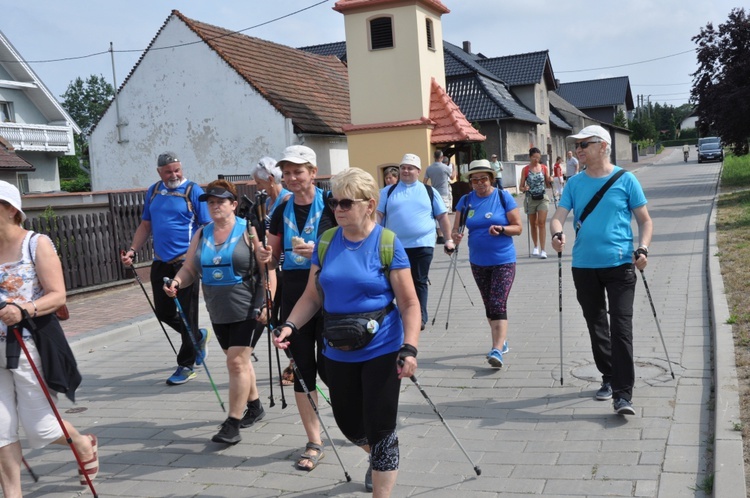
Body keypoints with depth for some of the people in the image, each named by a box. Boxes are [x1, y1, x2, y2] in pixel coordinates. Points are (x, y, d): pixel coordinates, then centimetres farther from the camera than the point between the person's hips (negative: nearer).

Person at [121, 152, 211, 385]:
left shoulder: (193, 191, -6)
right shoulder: (153, 192, 11)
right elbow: (145, 225, 18)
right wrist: (132, 251, 5)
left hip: (185, 262, -6)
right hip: (160, 263, 6)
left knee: (186, 315, 0)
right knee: (164, 313, 11)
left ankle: (186, 365, 13)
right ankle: (198, 337, 37)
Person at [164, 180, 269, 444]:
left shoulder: (249, 231, -6)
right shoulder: (202, 234, 10)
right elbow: (189, 269, 10)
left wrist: (266, 304, -16)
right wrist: (177, 282, -11)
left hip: (247, 310, -6)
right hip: (218, 313, 6)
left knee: (237, 362, -10)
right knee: (238, 360, 17)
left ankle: (232, 424, -6)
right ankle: (254, 407, 36)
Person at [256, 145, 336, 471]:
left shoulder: (331, 205, -6)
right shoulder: (282, 211, 9)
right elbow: (273, 258, 15)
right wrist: (264, 257, -7)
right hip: (294, 295, 5)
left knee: (328, 369, -1)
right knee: (302, 370, 6)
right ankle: (314, 443, 18)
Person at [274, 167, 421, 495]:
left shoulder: (387, 243, -11)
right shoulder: (326, 241, 1)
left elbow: (409, 304, -11)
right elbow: (312, 296, 7)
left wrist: (409, 348, -21)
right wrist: (290, 326, -9)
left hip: (381, 351, -5)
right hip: (338, 353, 5)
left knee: (380, 429, -1)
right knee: (347, 423, 18)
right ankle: (378, 459, 51)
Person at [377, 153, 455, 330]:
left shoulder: (429, 191, 9)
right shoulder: (388, 191, 9)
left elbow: (442, 216, 11)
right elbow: (379, 214, 4)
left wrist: (448, 239, 6)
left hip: (422, 245, -1)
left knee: (419, 282, 3)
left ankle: (420, 318, 8)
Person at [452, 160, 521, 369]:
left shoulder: (503, 197, -6)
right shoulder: (466, 201, 3)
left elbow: (518, 227, -5)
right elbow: (456, 229, 2)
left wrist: (501, 229, -24)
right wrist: (455, 236, -21)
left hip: (503, 260, -4)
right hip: (478, 262, 4)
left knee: (498, 305, -14)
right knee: (489, 305, 14)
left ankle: (497, 350, -18)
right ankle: (501, 340, 32)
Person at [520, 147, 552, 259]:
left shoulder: (544, 168, 2)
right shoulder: (525, 170, -2)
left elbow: (548, 185, 8)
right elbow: (521, 187, 0)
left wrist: (550, 181, -13)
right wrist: (524, 189, -21)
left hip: (542, 198, 0)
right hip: (531, 199, 0)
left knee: (542, 223, -9)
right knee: (533, 224, 11)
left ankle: (543, 250, -10)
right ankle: (536, 247, 28)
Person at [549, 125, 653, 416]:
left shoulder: (625, 180, 0)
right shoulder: (574, 183, 8)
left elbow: (645, 220, 3)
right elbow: (559, 216, 0)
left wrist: (643, 249, -14)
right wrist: (557, 233, -22)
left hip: (619, 264, -4)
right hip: (584, 266, 4)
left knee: (621, 327, -10)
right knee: (596, 326, 14)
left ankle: (623, 394, -8)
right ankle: (609, 378, 31)